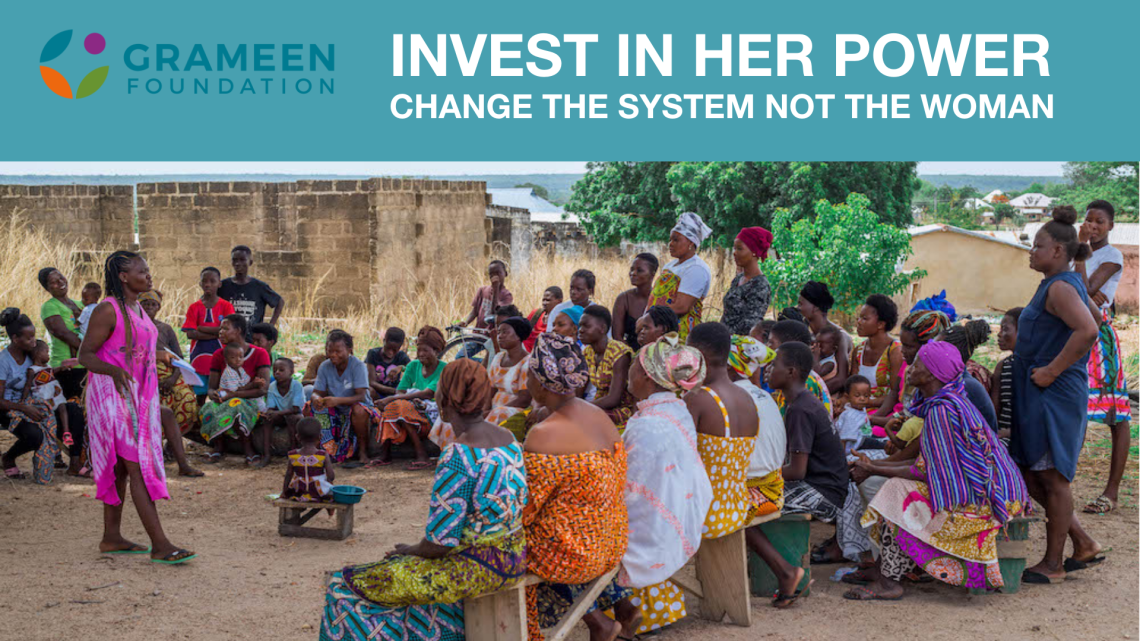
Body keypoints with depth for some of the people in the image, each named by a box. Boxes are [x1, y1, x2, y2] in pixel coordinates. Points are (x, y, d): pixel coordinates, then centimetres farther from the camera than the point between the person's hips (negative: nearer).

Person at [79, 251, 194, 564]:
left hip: (138, 395, 9)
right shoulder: (108, 310, -13)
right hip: (114, 396, -9)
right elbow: (85, 354, -14)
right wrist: (113, 370, -31)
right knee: (138, 466, -12)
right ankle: (160, 545, -15)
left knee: (121, 467, 12)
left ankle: (112, 537, 19)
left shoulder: (138, 309, 13)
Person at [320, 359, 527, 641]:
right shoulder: (508, 439, 1)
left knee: (349, 586, 7)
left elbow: (440, 542, -23)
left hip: (476, 568, -9)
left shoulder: (457, 457, -24)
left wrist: (411, 551, -1)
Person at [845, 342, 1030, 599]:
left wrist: (875, 470, -9)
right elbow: (930, 462, 15)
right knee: (899, 487, 13)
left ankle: (889, 583, -9)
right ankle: (883, 568, 14)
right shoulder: (950, 401, 11)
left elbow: (927, 473, -19)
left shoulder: (941, 411, -21)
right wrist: (876, 464, 13)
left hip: (981, 500, -10)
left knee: (898, 493, -13)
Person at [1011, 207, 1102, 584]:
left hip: (1055, 397, -11)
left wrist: (1052, 371, -25)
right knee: (1028, 475, 13)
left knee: (1052, 478, -2)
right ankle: (1083, 545, 21)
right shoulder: (1055, 285, 17)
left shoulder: (1062, 287, -15)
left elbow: (1088, 330, -30)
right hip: (1035, 397, 11)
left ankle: (1053, 564, 7)